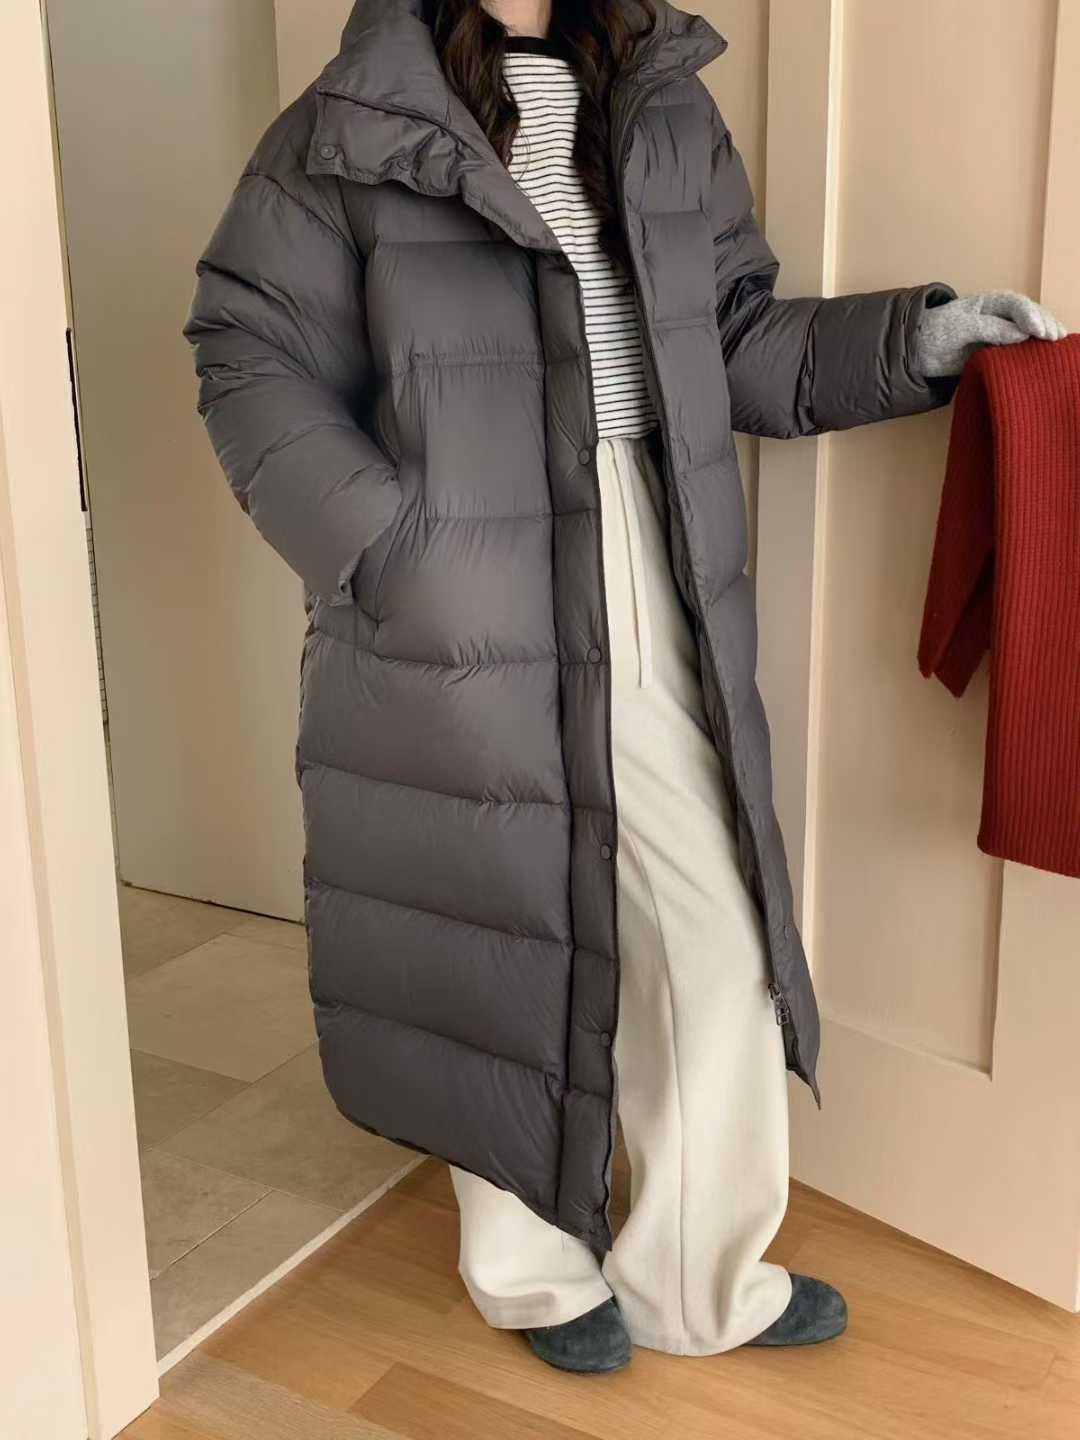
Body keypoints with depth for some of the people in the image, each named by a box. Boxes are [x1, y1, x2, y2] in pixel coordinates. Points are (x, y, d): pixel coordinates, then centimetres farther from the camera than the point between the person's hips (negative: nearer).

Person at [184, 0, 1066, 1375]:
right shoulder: (352, 128, -4)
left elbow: (738, 339, 15)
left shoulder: (668, 110, 10)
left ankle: (701, 1281, 33)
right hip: (468, 646, -4)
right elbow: (254, 359, -4)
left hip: (660, 629, 4)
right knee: (504, 949, 12)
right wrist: (389, 550, -16)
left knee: (721, 952, 8)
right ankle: (536, 1271, 38)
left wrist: (914, 335, 2)